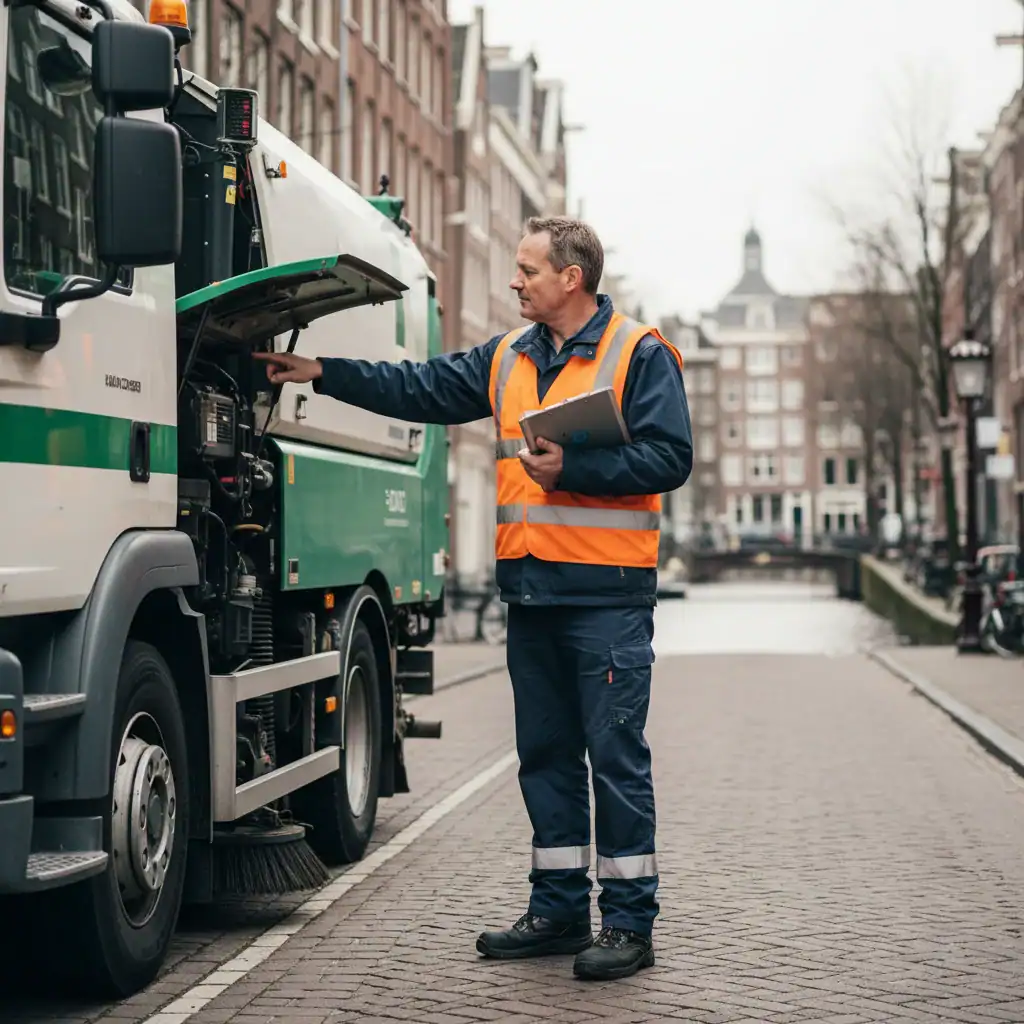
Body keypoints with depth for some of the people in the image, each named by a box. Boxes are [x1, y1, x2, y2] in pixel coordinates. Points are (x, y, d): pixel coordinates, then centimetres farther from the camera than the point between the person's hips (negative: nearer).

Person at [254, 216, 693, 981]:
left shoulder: (640, 354, -5)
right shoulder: (509, 358, 16)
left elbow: (670, 457, -12)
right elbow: (424, 389, 18)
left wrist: (575, 470, -18)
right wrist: (323, 374, 15)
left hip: (608, 591, -7)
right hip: (531, 587, 7)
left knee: (615, 752, -4)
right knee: (546, 751, 12)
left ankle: (629, 922, 3)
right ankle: (560, 909, 22)